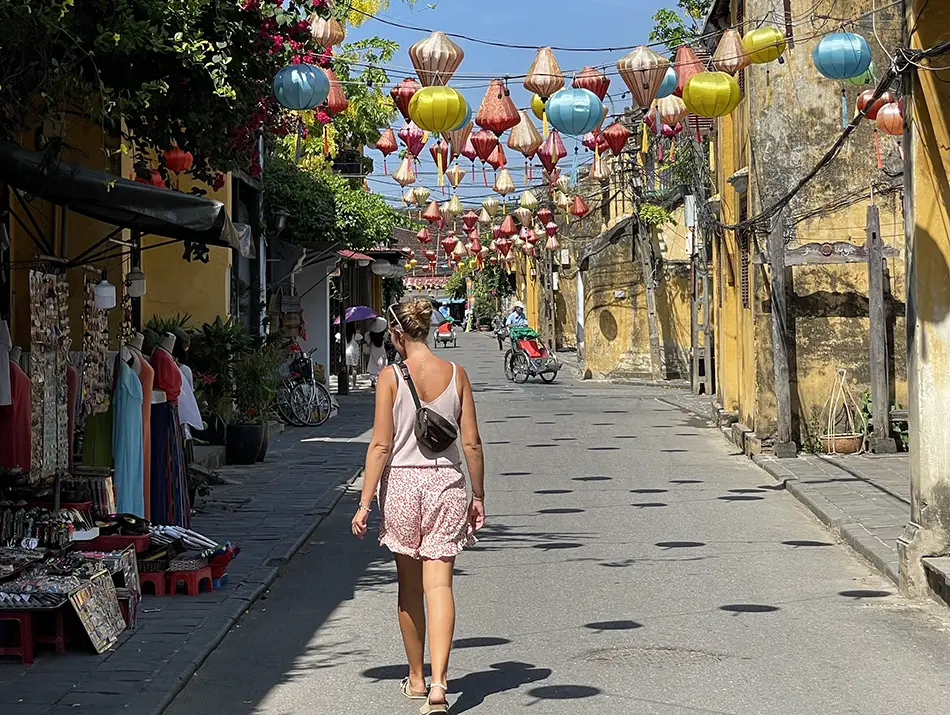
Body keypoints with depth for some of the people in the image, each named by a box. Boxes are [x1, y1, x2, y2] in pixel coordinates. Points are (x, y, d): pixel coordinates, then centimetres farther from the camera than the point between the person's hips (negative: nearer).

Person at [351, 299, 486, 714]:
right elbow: (471, 442, 1)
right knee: (439, 585, -1)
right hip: (446, 482, 1)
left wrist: (365, 502, -4)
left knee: (409, 587, 14)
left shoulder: (391, 378, -7)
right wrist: (478, 496, 11)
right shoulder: (456, 375, 0)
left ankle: (416, 680, 26)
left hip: (401, 482, -1)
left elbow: (381, 445, -9)